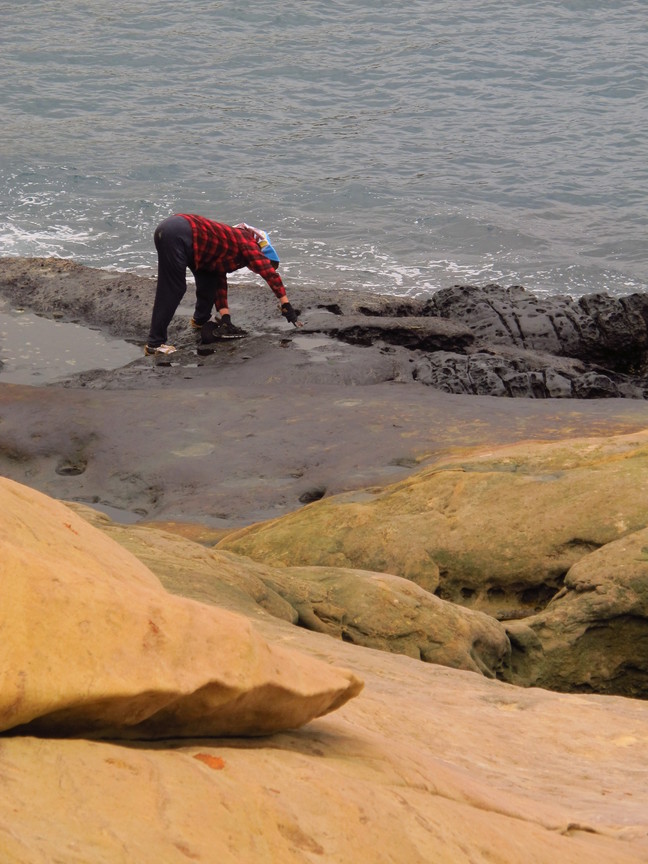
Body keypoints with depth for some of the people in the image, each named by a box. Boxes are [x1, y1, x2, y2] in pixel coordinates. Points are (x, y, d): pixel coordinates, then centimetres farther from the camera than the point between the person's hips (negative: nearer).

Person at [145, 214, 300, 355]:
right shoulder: (247, 243, 4)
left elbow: (220, 286, 27)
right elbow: (271, 274, -4)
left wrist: (225, 319, 20)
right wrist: (286, 306, -1)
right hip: (177, 234, -10)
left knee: (209, 278, 21)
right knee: (172, 290, -8)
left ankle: (200, 321, 31)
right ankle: (154, 343, -6)